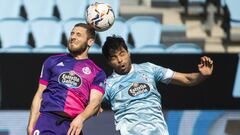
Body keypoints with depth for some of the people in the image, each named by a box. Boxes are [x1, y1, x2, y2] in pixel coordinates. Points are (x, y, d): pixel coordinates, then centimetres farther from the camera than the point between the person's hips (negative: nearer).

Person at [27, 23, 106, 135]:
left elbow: (95, 101, -1)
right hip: (47, 118, 0)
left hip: (73, 125, 0)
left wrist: (81, 118, -22)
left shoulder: (97, 73, 14)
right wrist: (31, 125, 7)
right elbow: (39, 95, 17)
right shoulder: (53, 61, 19)